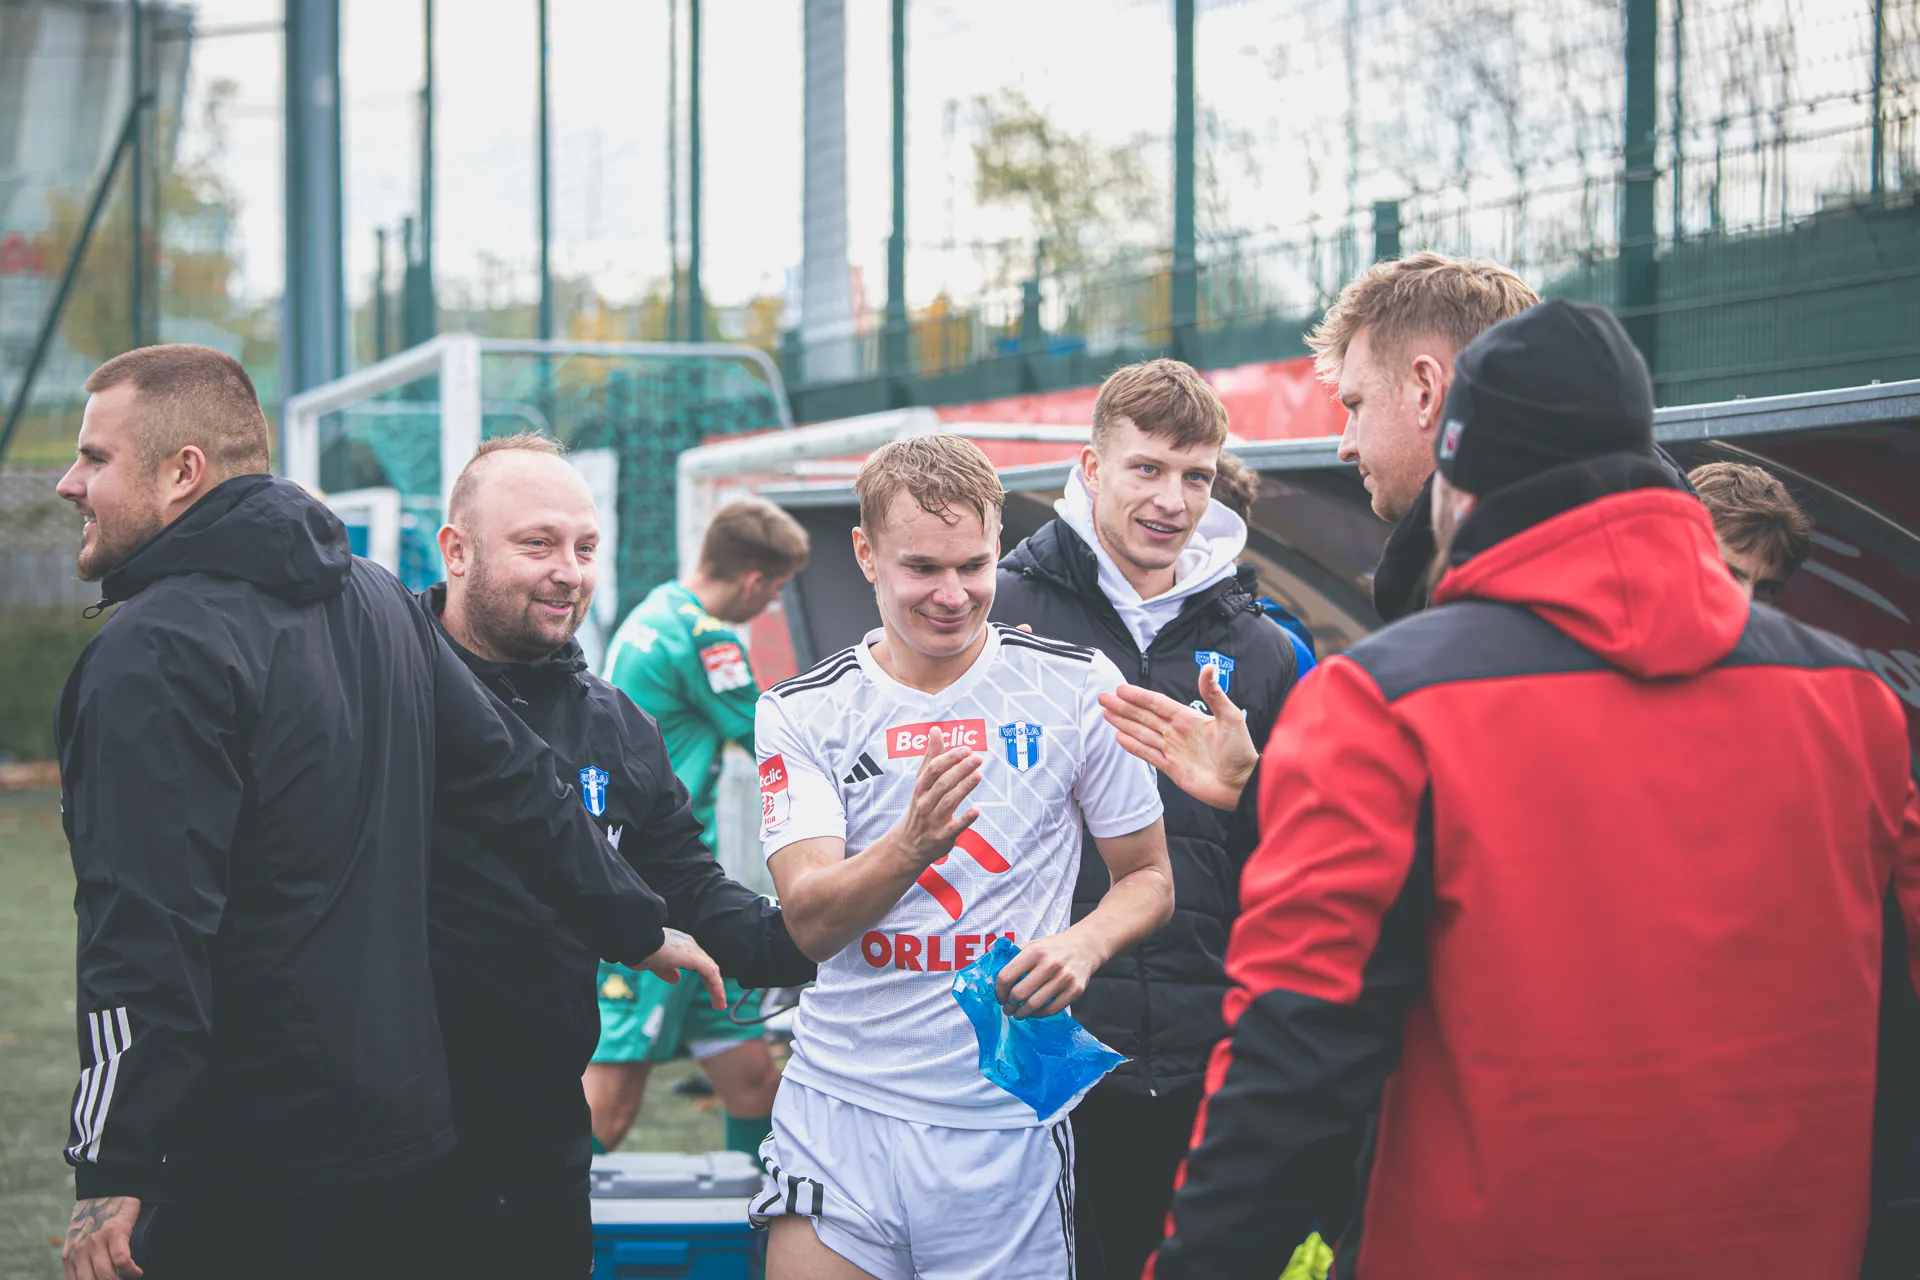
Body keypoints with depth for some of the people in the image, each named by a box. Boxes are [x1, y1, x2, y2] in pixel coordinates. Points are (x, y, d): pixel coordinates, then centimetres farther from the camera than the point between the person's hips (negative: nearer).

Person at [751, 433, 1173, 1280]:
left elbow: (1147, 876, 10)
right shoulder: (801, 711, 0)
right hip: (839, 1111, 0)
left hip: (1007, 1126, 0)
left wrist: (1084, 943, -12)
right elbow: (810, 923, -11)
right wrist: (913, 843, -30)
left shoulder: (1077, 686, 0)